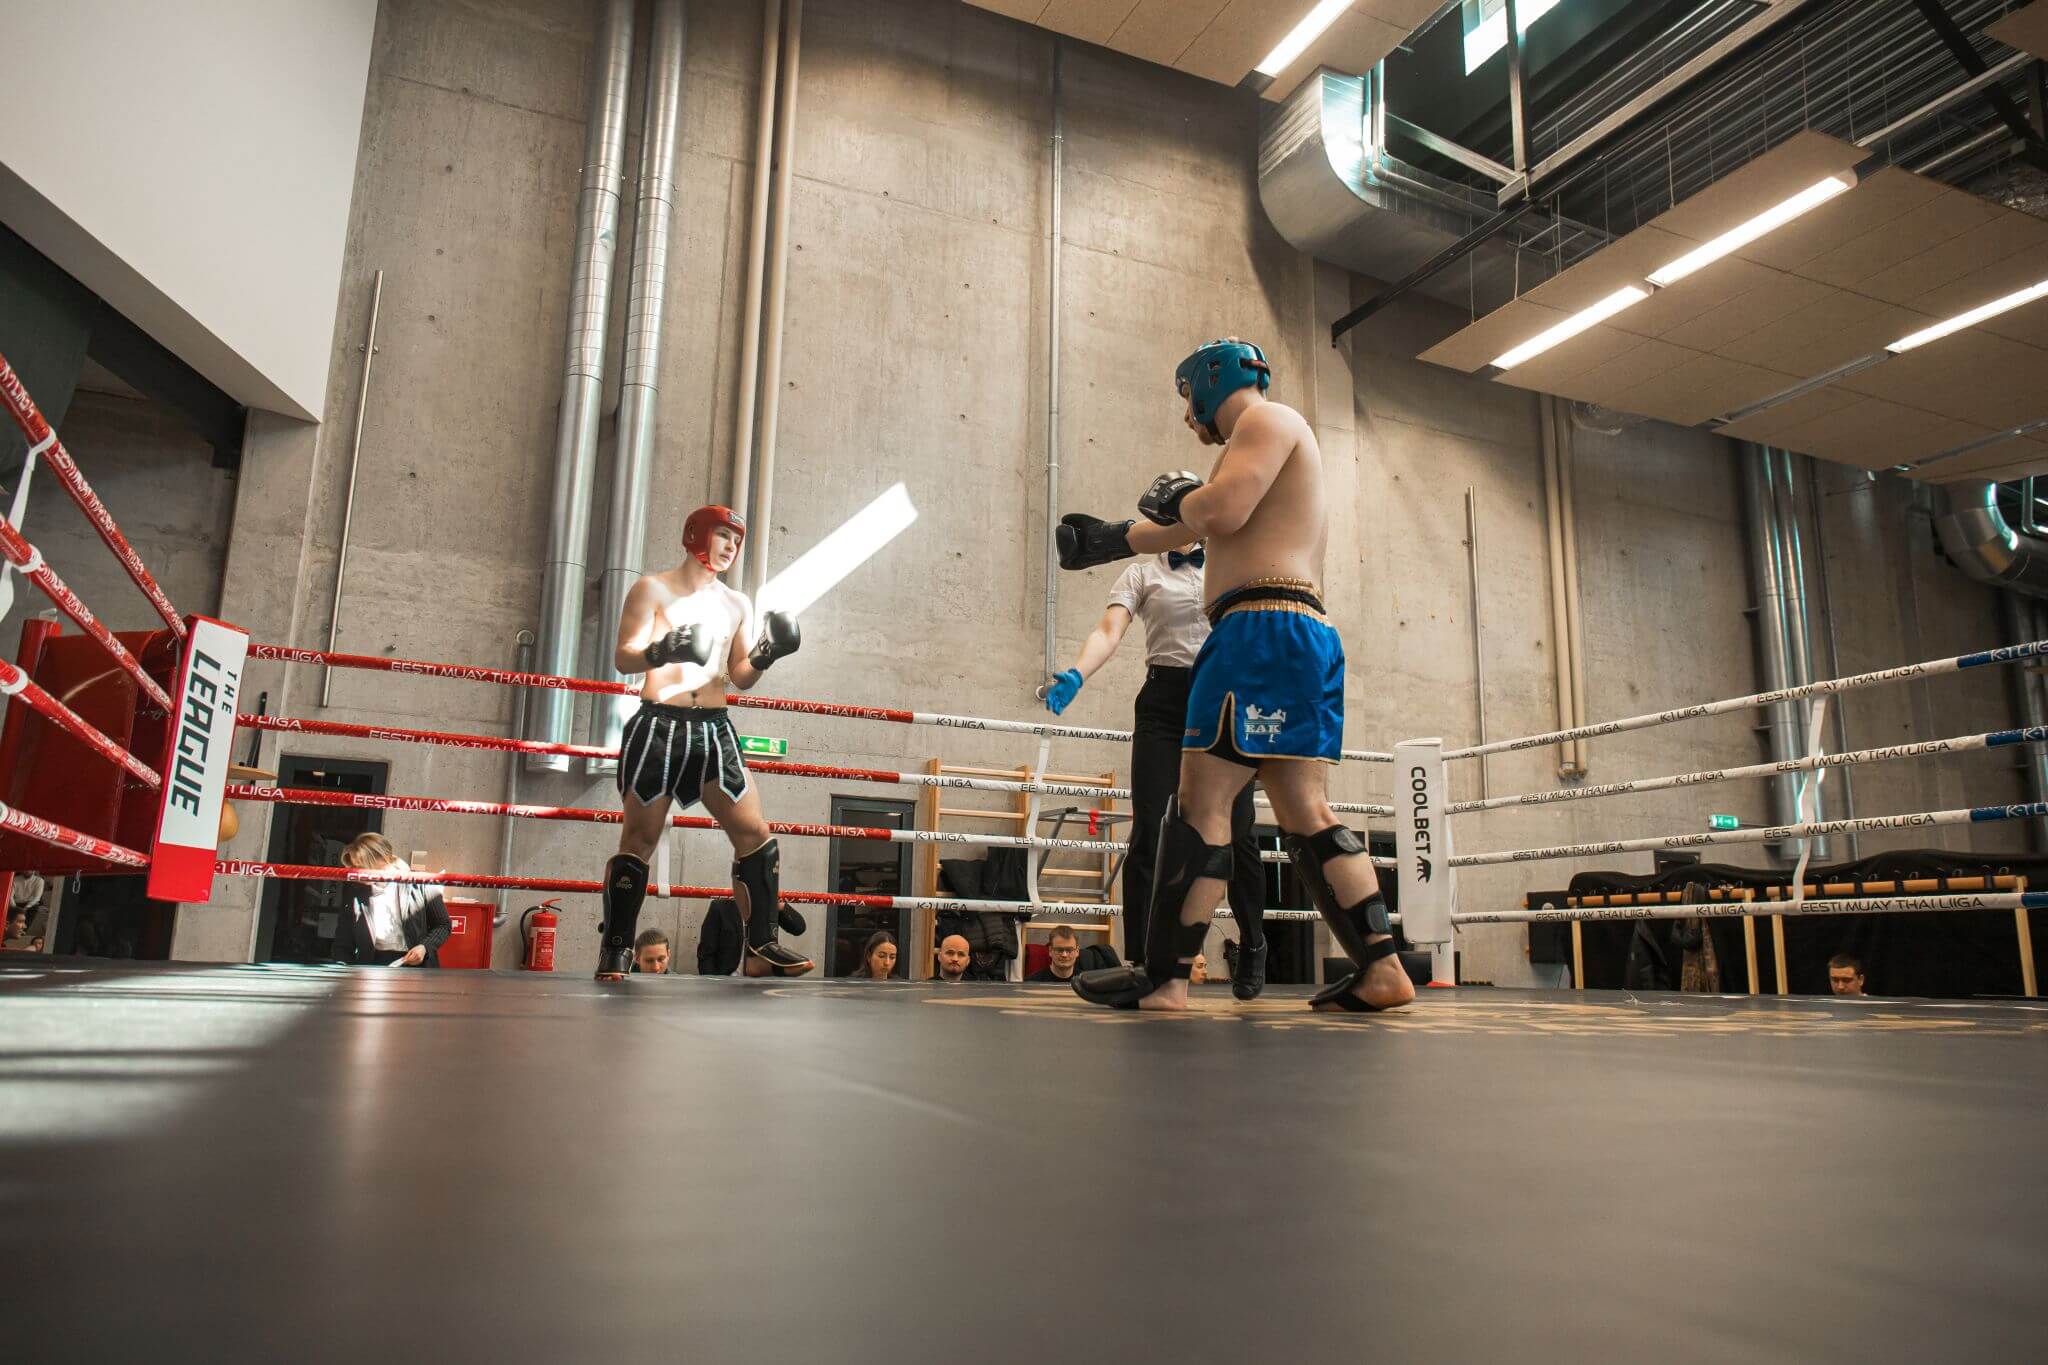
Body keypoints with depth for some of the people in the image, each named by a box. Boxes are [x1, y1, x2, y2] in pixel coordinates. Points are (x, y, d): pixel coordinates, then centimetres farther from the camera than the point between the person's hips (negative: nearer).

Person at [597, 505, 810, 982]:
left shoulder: (737, 605, 17)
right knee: (639, 838, -2)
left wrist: (762, 658, -4)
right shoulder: (654, 589, 2)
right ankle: (615, 951, 8)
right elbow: (622, 658, -6)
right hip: (659, 725, -4)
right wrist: (657, 653, -27)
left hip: (714, 729, 5)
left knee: (755, 833, -4)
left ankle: (762, 949, 1)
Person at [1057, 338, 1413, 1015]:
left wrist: (1172, 498, 3)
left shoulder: (1268, 418, 1)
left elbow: (1222, 509, -17)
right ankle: (1380, 968, 1)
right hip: (1311, 635, 10)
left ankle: (1164, 977, -6)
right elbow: (1188, 528, 38)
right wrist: (1110, 539, 43)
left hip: (1261, 628, -10)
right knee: (1305, 811, 5)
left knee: (1202, 801, -8)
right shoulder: (1269, 439, 31)